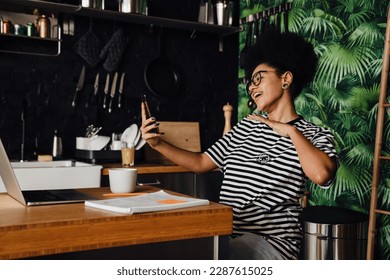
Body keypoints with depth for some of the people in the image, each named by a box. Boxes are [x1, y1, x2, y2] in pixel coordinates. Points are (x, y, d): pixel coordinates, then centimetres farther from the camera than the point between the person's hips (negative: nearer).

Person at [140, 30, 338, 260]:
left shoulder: (314, 135, 0)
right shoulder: (248, 126, 16)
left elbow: (321, 175, -23)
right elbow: (201, 163, 17)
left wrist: (291, 131, -11)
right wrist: (158, 144, 5)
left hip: (271, 242, -5)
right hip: (225, 234, 6)